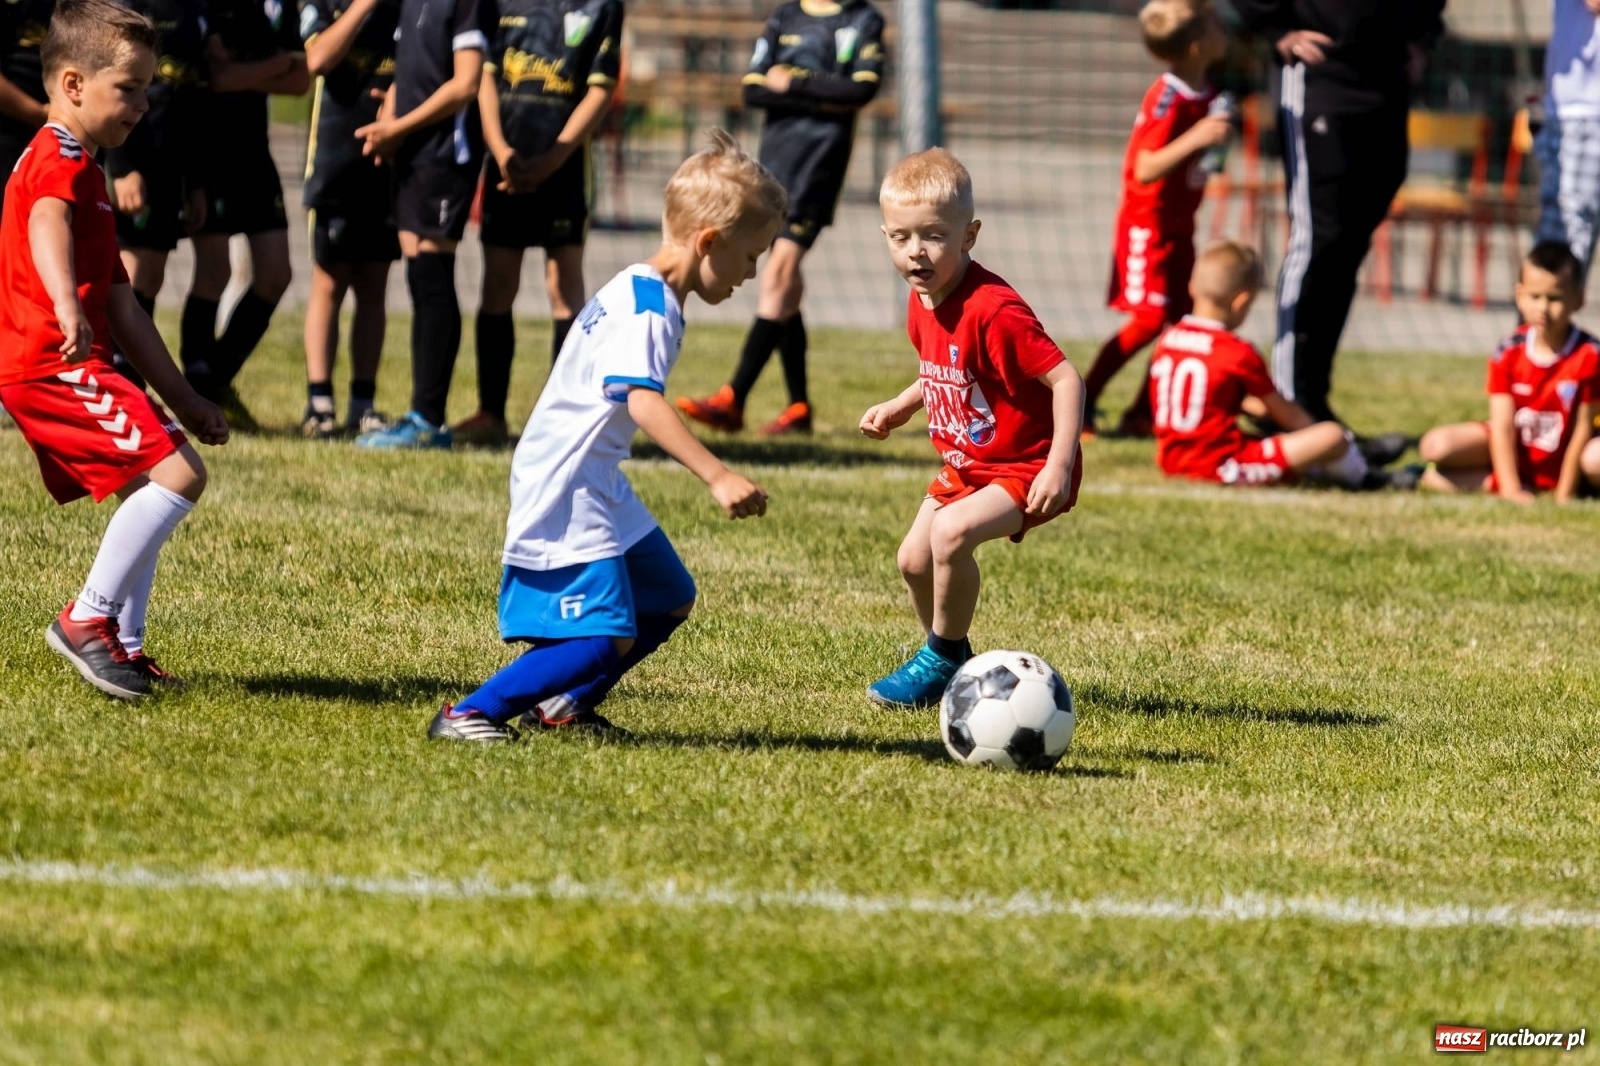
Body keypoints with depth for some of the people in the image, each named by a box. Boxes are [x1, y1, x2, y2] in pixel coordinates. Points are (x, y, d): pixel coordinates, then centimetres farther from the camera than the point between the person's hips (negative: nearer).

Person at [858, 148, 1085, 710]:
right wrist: (901, 406, 7)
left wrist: (1059, 465, -35)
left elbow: (1065, 379, -30)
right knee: (913, 558, 11)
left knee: (951, 532, -28)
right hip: (966, 465, 9)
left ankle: (943, 658, -8)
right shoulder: (922, 304, -1)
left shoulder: (993, 310, -29)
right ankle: (949, 660, 35)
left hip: (1025, 468, -9)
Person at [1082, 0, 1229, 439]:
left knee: (1183, 320, 5)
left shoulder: (1204, 95, 4)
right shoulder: (1167, 101, -24)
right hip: (1149, 223, -9)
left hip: (1178, 226, 9)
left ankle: (1141, 415, 10)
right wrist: (1195, 138, -40)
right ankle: (1078, 404, -5)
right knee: (1148, 320, -13)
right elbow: (1145, 169, -32)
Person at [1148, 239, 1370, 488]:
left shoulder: (1167, 340, 9)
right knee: (1334, 436, -9)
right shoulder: (1239, 354, -11)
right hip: (1222, 465, -9)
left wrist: (1254, 406, 31)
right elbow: (1286, 414, 4)